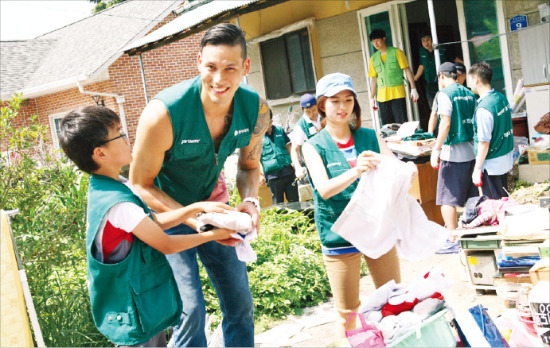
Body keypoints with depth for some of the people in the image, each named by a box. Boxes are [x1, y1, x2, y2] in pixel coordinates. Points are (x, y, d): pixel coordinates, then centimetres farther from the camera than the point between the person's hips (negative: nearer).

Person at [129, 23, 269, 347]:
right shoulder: (163, 114, -31)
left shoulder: (256, 109, -16)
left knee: (240, 302, 10)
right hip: (167, 210, -5)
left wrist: (250, 201, -19)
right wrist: (195, 219, -30)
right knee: (191, 308, -11)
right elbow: (140, 184, -19)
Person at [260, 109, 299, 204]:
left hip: (289, 172, 3)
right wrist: (260, 175, -8)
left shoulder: (279, 130, 9)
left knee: (294, 202, 7)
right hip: (273, 175, -3)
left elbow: (289, 148, 14)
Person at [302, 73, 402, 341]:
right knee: (347, 313, 7)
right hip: (339, 236, -3)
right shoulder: (314, 147, -3)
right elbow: (324, 189, -17)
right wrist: (355, 171, -36)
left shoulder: (370, 137, 6)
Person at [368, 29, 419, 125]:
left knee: (401, 123, -5)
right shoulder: (373, 58, 11)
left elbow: (407, 70, 0)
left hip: (397, 94, -3)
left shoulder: (396, 52, 1)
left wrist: (413, 88, -8)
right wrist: (372, 97, 10)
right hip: (382, 97, 3)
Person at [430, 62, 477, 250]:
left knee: (447, 199, -3)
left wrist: (435, 150, -15)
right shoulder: (469, 94, 12)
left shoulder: (445, 94, -9)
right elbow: (474, 121, 15)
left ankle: (453, 241, -3)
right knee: (472, 198, 14)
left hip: (452, 153, -7)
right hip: (471, 151, 7)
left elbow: (446, 123, -17)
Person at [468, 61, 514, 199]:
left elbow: (484, 142, -22)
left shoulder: (483, 108, -23)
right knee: (503, 199, 20)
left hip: (491, 165, -9)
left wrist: (477, 168, -15)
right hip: (506, 160, 9)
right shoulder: (502, 98, 3)